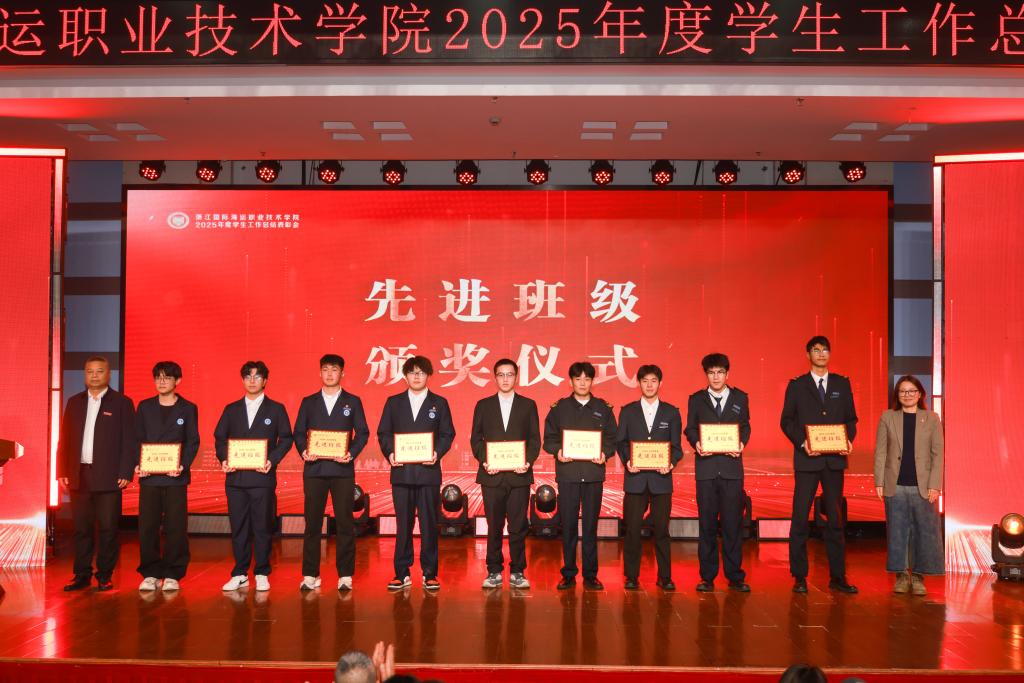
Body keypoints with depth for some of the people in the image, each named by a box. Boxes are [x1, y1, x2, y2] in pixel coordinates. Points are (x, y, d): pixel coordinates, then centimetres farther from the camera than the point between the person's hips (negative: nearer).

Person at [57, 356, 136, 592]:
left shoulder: (122, 403, 2)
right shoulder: (74, 402, 14)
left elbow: (129, 440, -2)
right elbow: (64, 439, 12)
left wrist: (126, 473, -9)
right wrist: (62, 472, 5)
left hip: (108, 476, -3)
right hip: (79, 476, 4)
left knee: (108, 528, -1)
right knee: (81, 528, 7)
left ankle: (105, 576, 8)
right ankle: (82, 575, 15)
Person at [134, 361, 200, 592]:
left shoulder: (188, 408, 6)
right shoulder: (144, 407, 11)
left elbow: (192, 441, 3)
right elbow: (137, 439, 10)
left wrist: (183, 465, -13)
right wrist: (137, 464, -6)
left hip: (176, 476, -1)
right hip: (149, 476, 2)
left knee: (176, 527, -2)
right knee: (147, 526, 0)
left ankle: (172, 575, 7)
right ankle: (150, 574, 11)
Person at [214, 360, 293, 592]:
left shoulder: (276, 409, 6)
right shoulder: (231, 410, 13)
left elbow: (286, 438, 2)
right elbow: (220, 438, 12)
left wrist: (272, 460, -11)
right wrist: (223, 459, -6)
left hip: (262, 476, -2)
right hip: (235, 477, 3)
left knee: (262, 527, 0)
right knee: (238, 527, 5)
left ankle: (262, 574, 9)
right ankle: (240, 575, 13)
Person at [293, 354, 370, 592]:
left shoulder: (352, 401, 9)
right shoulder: (308, 402, 12)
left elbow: (362, 433, 4)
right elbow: (299, 433, 10)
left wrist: (352, 453, -11)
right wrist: (303, 451, -8)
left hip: (342, 469, -1)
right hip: (314, 468, 1)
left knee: (344, 523, -1)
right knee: (312, 522, 2)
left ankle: (345, 575, 6)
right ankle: (310, 575, 9)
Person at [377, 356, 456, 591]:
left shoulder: (439, 403, 9)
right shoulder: (393, 402, 11)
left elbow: (447, 434, 5)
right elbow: (383, 433, 8)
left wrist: (437, 452, -12)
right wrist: (389, 453, -9)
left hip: (428, 471, -1)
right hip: (401, 472, 1)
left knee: (429, 524, 2)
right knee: (403, 524, 4)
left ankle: (430, 574, 9)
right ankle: (402, 574, 11)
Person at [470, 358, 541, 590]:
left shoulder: (528, 405, 10)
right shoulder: (483, 405, 11)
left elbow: (535, 439, 7)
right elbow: (475, 438, 8)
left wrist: (528, 461, -9)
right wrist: (484, 461, -7)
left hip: (519, 474, 0)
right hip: (492, 475, 0)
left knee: (518, 526, 0)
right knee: (494, 526, 3)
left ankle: (517, 572, 9)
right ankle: (494, 572, 12)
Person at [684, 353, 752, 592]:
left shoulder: (740, 398, 11)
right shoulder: (696, 399, 10)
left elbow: (745, 427, 11)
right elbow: (690, 428, 8)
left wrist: (741, 444, -8)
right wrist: (696, 443, -12)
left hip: (732, 467, 0)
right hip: (706, 467, 0)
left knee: (733, 522, -1)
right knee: (707, 523, 3)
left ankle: (735, 576, 9)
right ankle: (707, 577, 10)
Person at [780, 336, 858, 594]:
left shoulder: (842, 384, 10)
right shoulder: (796, 386, 4)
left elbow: (851, 417, 11)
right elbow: (786, 420, 2)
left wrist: (849, 440, -7)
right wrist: (801, 442, -13)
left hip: (834, 459, 2)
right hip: (806, 459, -2)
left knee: (835, 518, 7)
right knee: (800, 518, -2)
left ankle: (837, 577, 14)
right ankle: (799, 577, 6)